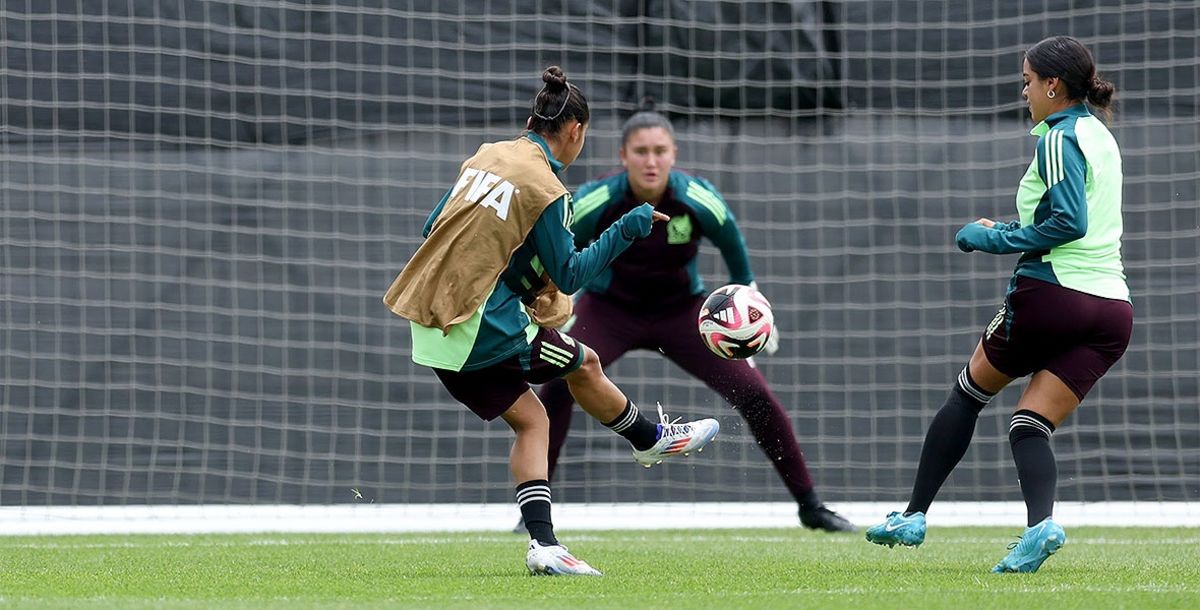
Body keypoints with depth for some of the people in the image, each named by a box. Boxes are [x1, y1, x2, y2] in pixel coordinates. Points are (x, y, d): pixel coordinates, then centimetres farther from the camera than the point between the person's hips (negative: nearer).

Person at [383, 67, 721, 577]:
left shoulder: (487, 157, 9)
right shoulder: (544, 189, -14)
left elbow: (434, 229, 17)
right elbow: (569, 275, -9)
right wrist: (626, 230, -4)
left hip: (431, 329, 8)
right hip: (485, 328, -8)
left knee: (530, 419, 13)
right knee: (584, 364, 14)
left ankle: (542, 544, 5)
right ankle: (651, 440, 37)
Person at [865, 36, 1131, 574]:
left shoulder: (1059, 139, -8)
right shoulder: (1100, 136, 19)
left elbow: (1069, 222, -18)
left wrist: (998, 240, -9)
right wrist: (1007, 233, 21)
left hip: (1053, 290, -7)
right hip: (1112, 308, 7)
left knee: (969, 393, 12)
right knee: (1031, 425, 3)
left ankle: (914, 516, 17)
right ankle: (1040, 522, -24)